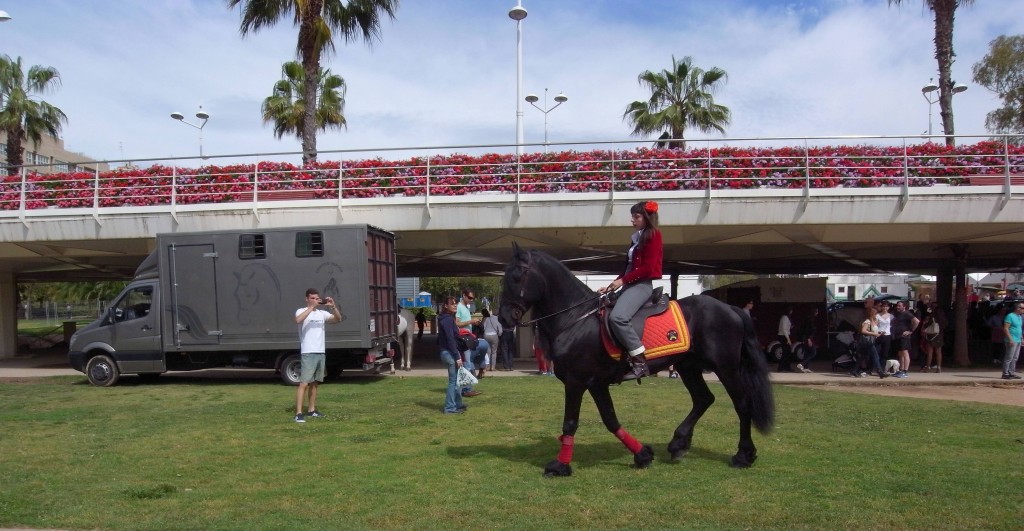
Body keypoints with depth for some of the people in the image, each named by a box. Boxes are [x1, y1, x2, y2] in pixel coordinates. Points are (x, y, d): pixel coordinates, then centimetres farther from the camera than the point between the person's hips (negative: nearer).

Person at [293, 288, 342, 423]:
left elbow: (338, 319, 3)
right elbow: (298, 320, -26)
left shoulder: (322, 313, 11)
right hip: (308, 353, -6)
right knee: (304, 383, -10)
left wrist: (333, 306, -12)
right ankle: (298, 413, -12)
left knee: (315, 383, 14)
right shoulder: (301, 311, -4)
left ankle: (312, 410, 24)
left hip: (321, 353, 6)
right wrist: (311, 307, -28)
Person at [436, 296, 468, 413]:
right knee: (453, 380, -4)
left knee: (455, 380, 17)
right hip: (449, 352, -10)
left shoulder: (448, 318, 14)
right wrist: (457, 357, -21)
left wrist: (457, 355, 18)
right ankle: (449, 408, 0)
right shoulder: (448, 319, -16)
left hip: (446, 352, 10)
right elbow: (450, 339, -21)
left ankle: (458, 404, 26)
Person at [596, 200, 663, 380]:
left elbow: (647, 267, -14)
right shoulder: (637, 238, 21)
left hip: (642, 285, -10)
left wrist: (622, 280, -13)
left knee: (617, 317, -32)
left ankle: (640, 363, -29)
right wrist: (611, 285, 11)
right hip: (631, 284, 10)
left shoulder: (653, 235, -4)